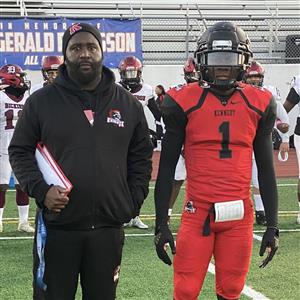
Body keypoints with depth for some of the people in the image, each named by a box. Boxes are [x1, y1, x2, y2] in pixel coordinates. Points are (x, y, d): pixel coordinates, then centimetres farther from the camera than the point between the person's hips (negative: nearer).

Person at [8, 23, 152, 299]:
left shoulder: (128, 105, 8)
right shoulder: (42, 101, 1)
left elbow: (141, 158, 14)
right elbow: (20, 151, 4)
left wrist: (133, 201, 3)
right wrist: (41, 190, -11)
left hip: (109, 228, 2)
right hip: (57, 227, -2)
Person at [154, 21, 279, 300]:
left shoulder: (258, 103, 4)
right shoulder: (184, 102, -3)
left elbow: (265, 168, 9)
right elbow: (166, 167, 2)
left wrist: (272, 225, 6)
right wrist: (161, 224, -1)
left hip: (240, 216, 2)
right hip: (198, 213, -2)